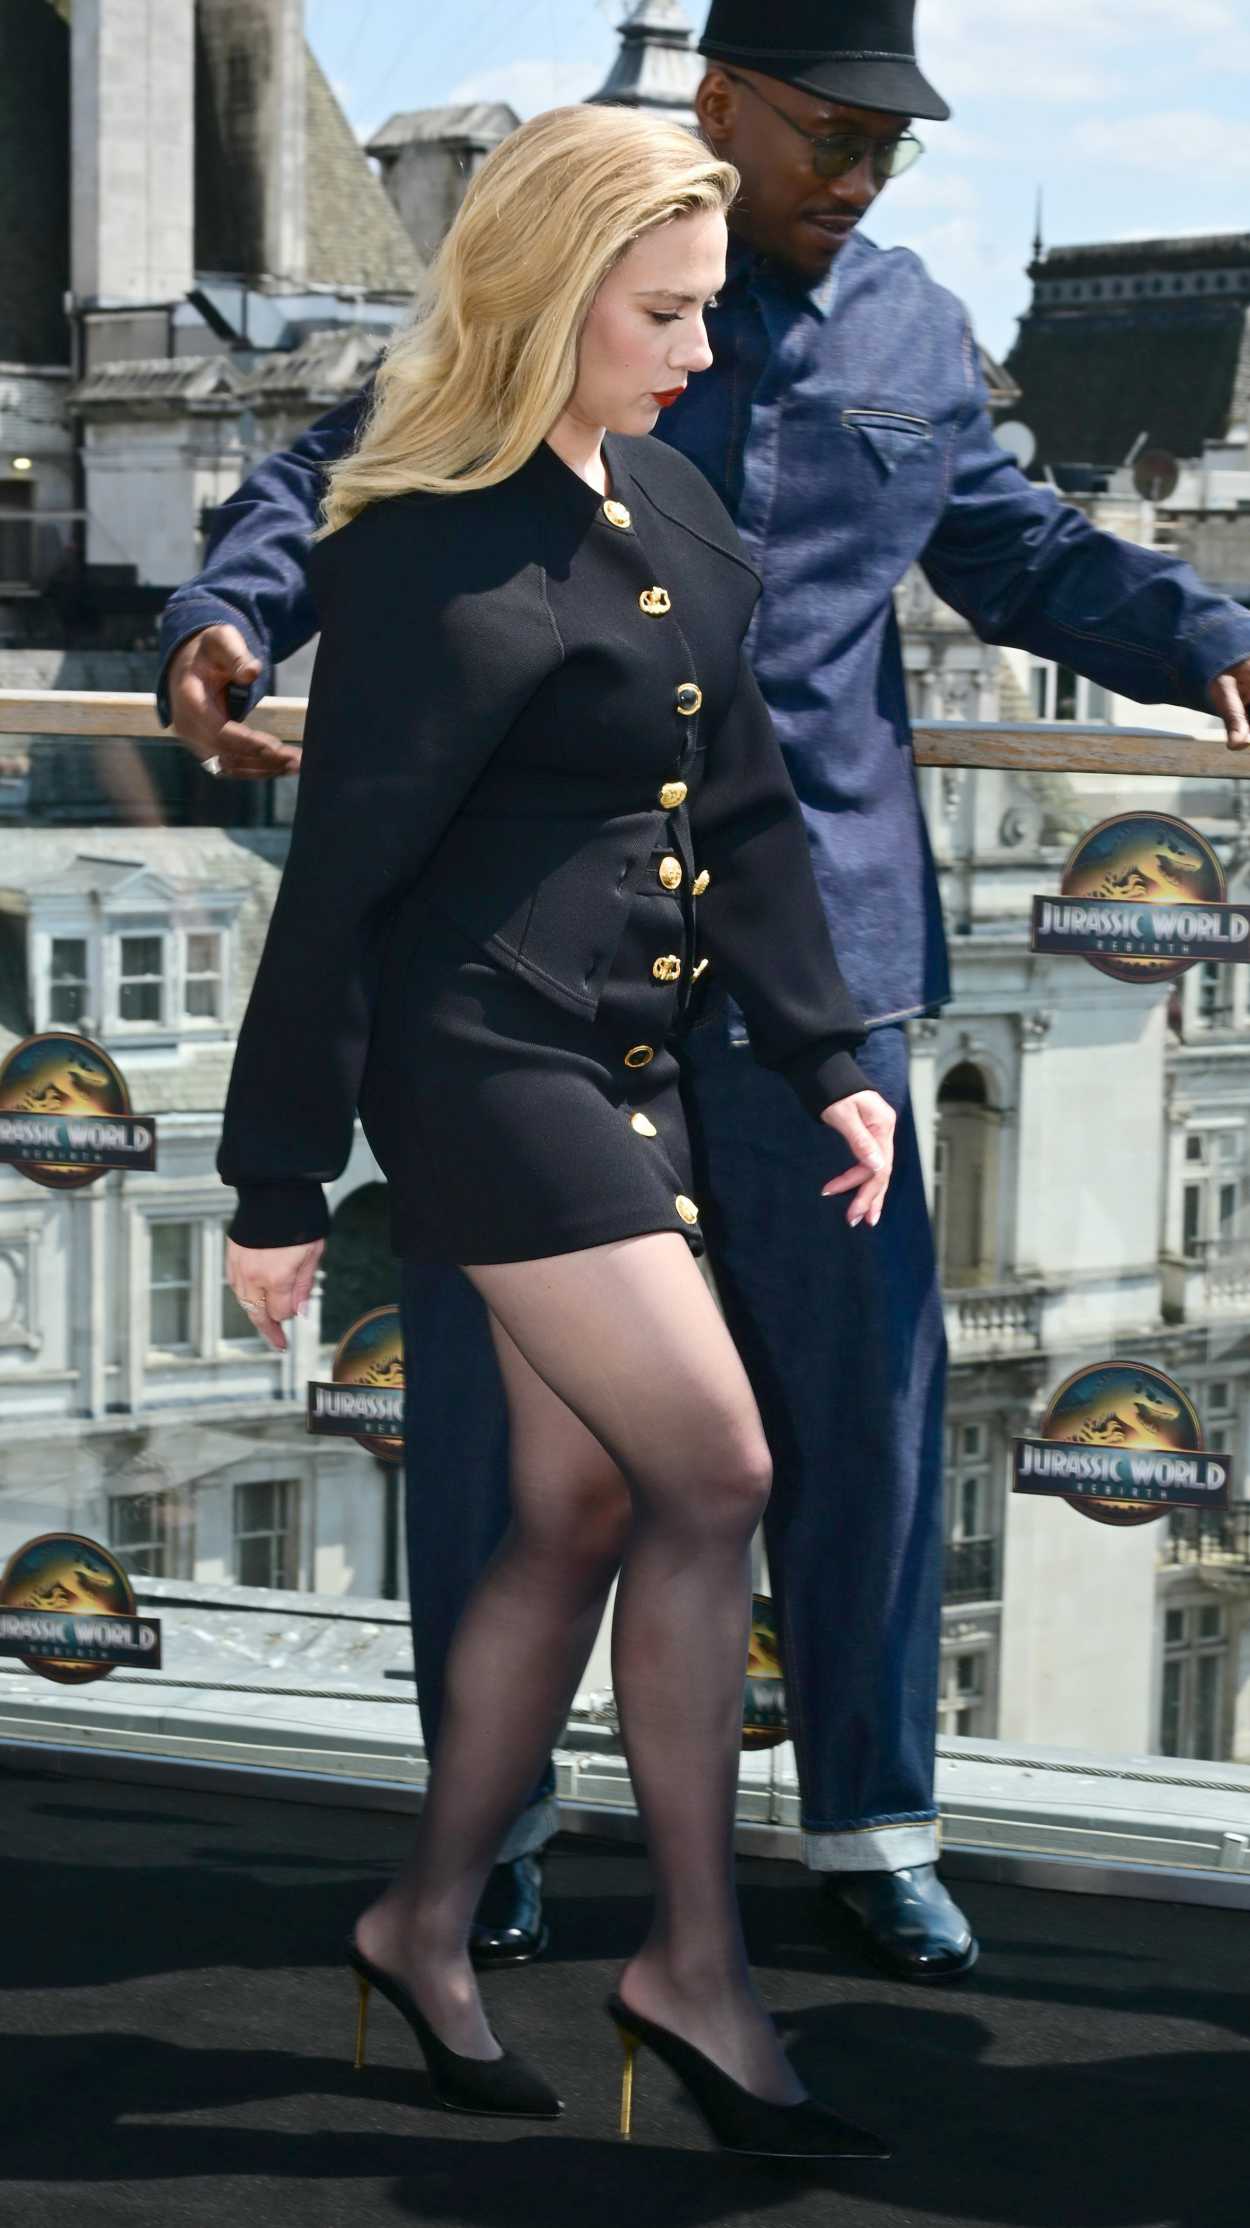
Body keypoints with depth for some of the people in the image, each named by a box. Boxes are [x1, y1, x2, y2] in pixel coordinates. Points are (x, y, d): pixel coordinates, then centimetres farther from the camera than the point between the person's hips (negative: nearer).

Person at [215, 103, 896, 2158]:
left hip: (619, 1068, 8)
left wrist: (827, 1059, 11)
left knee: (584, 1515, 11)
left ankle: (431, 1920, 25)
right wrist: (278, 1181, -10)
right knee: (716, 1476, -8)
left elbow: (746, 810, 15)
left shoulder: (668, 507, 9)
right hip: (482, 1063, -8)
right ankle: (697, 1966, 5)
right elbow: (340, 881, -14)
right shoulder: (429, 557, -16)